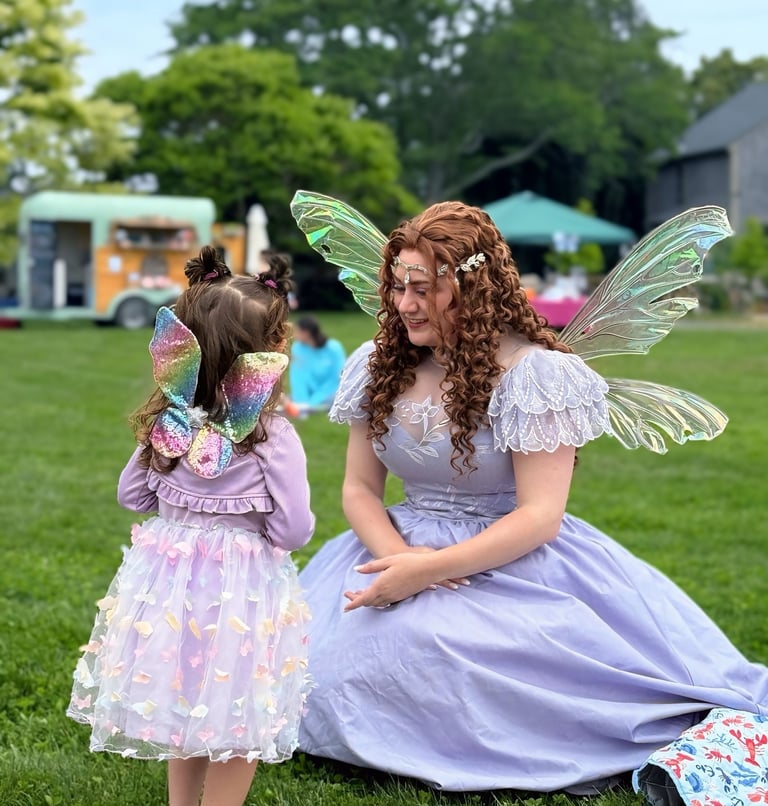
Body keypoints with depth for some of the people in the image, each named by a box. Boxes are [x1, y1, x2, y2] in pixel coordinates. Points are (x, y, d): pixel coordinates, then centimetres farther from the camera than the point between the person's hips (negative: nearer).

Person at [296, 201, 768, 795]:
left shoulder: (533, 372, -14)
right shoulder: (379, 367, 5)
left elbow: (539, 516, -17)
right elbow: (359, 488, 8)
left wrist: (429, 569, -25)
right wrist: (397, 555, -14)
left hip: (511, 560, -6)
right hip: (403, 545, 6)